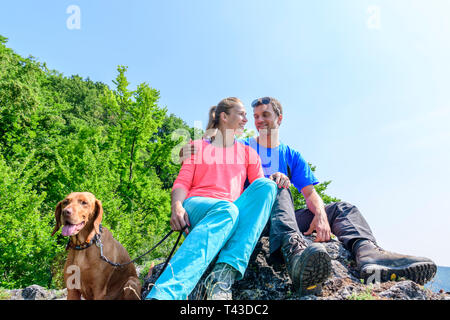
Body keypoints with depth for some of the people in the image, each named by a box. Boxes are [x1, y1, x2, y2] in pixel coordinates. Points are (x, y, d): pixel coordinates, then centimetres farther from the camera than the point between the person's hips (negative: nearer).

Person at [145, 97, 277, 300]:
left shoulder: (248, 153, 27)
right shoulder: (198, 146, 20)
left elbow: (258, 185, 15)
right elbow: (182, 182, 8)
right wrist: (177, 206, -14)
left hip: (235, 210, 3)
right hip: (196, 206, -3)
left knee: (266, 185, -26)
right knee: (227, 209, -39)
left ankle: (225, 274, -44)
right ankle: (162, 295, -56)